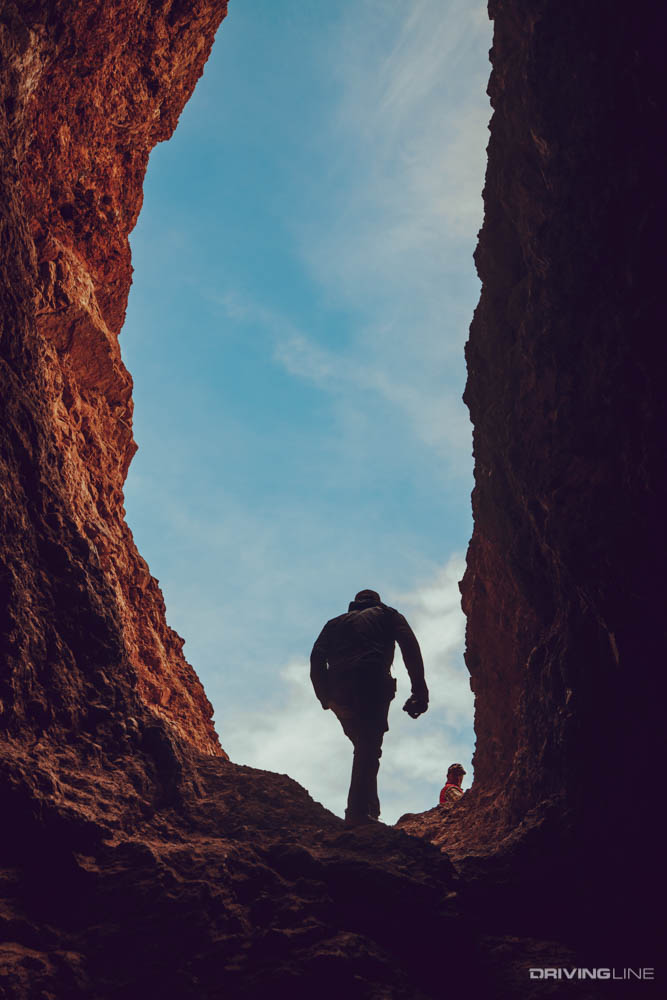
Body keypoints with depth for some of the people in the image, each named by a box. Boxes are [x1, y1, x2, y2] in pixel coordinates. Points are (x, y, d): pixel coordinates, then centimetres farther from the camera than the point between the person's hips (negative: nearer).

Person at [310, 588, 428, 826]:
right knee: (369, 748, -8)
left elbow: (317, 659, 16)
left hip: (339, 689, 4)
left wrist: (326, 698, 13)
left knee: (364, 746, 18)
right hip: (373, 683, -3)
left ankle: (370, 808, 10)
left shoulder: (335, 623, 32)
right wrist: (419, 688, 1)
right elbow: (409, 645, 6)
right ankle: (359, 812, -22)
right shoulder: (386, 614, 25)